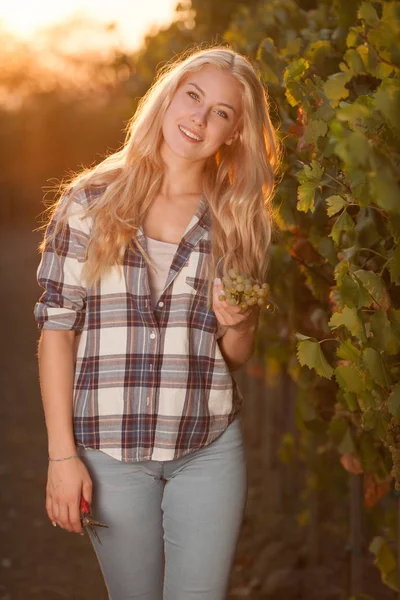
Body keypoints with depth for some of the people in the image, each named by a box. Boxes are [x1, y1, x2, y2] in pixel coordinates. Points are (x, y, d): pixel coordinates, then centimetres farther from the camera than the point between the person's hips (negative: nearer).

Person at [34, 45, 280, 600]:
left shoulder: (240, 222, 6)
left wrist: (235, 325, -11)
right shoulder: (91, 201, -1)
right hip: (110, 447, -1)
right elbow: (56, 328, -3)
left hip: (210, 450, 2)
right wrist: (62, 454, -8)